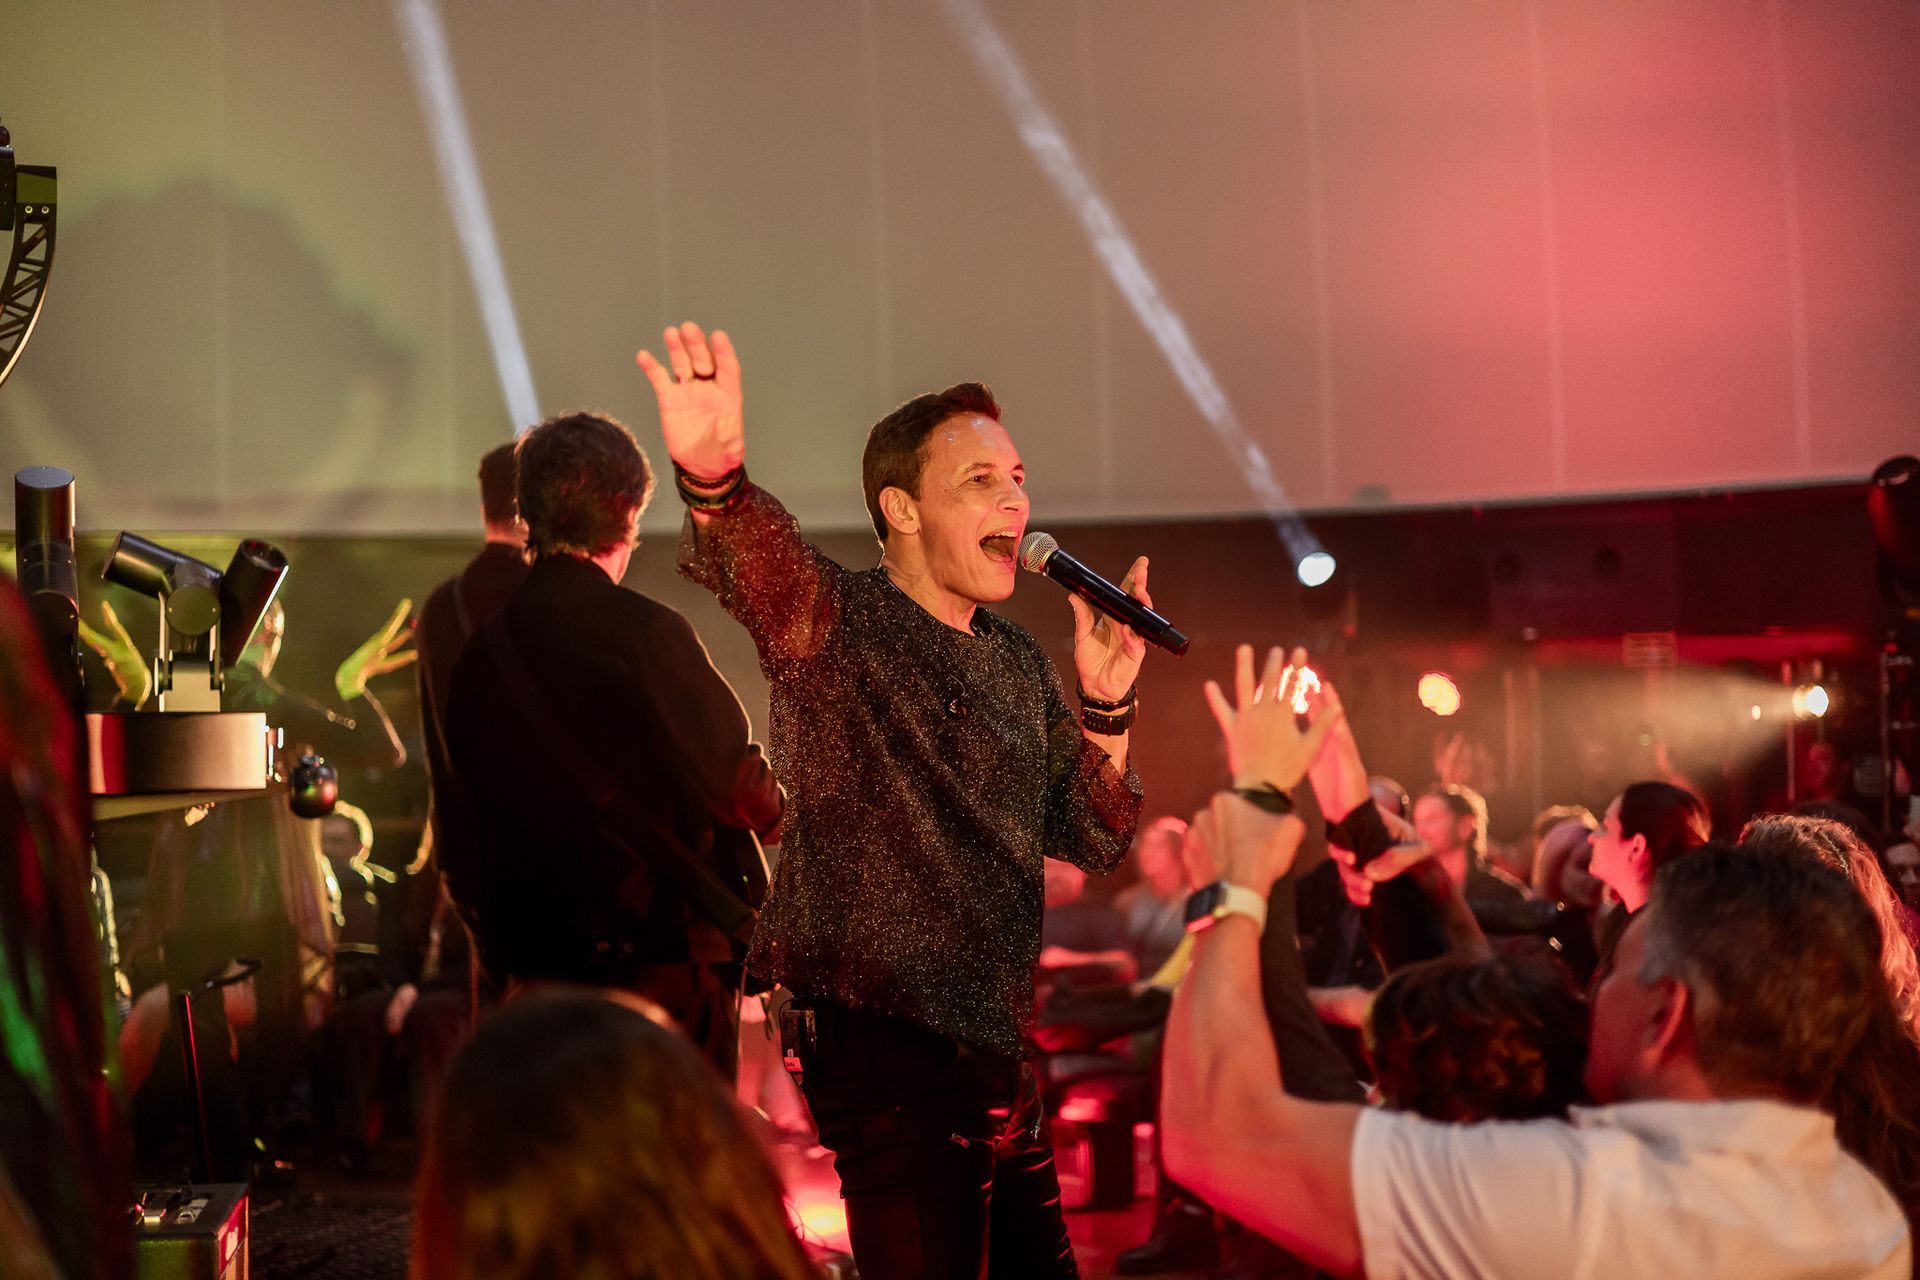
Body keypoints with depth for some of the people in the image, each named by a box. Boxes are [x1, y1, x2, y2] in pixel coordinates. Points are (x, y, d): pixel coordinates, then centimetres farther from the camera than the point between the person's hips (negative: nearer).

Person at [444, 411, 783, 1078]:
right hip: (666, 956, -6)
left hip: (535, 954, 6)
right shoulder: (647, 632, -14)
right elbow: (743, 792, -11)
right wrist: (773, 802, 12)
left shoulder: (481, 650, 4)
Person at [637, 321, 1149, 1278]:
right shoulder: (837, 623, -9)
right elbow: (760, 564, -33)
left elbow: (1095, 842, 14)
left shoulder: (1019, 661, 13)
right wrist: (714, 478, -56)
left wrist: (1105, 704, -3)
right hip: (888, 1056, -8)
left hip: (996, 1049, 8)